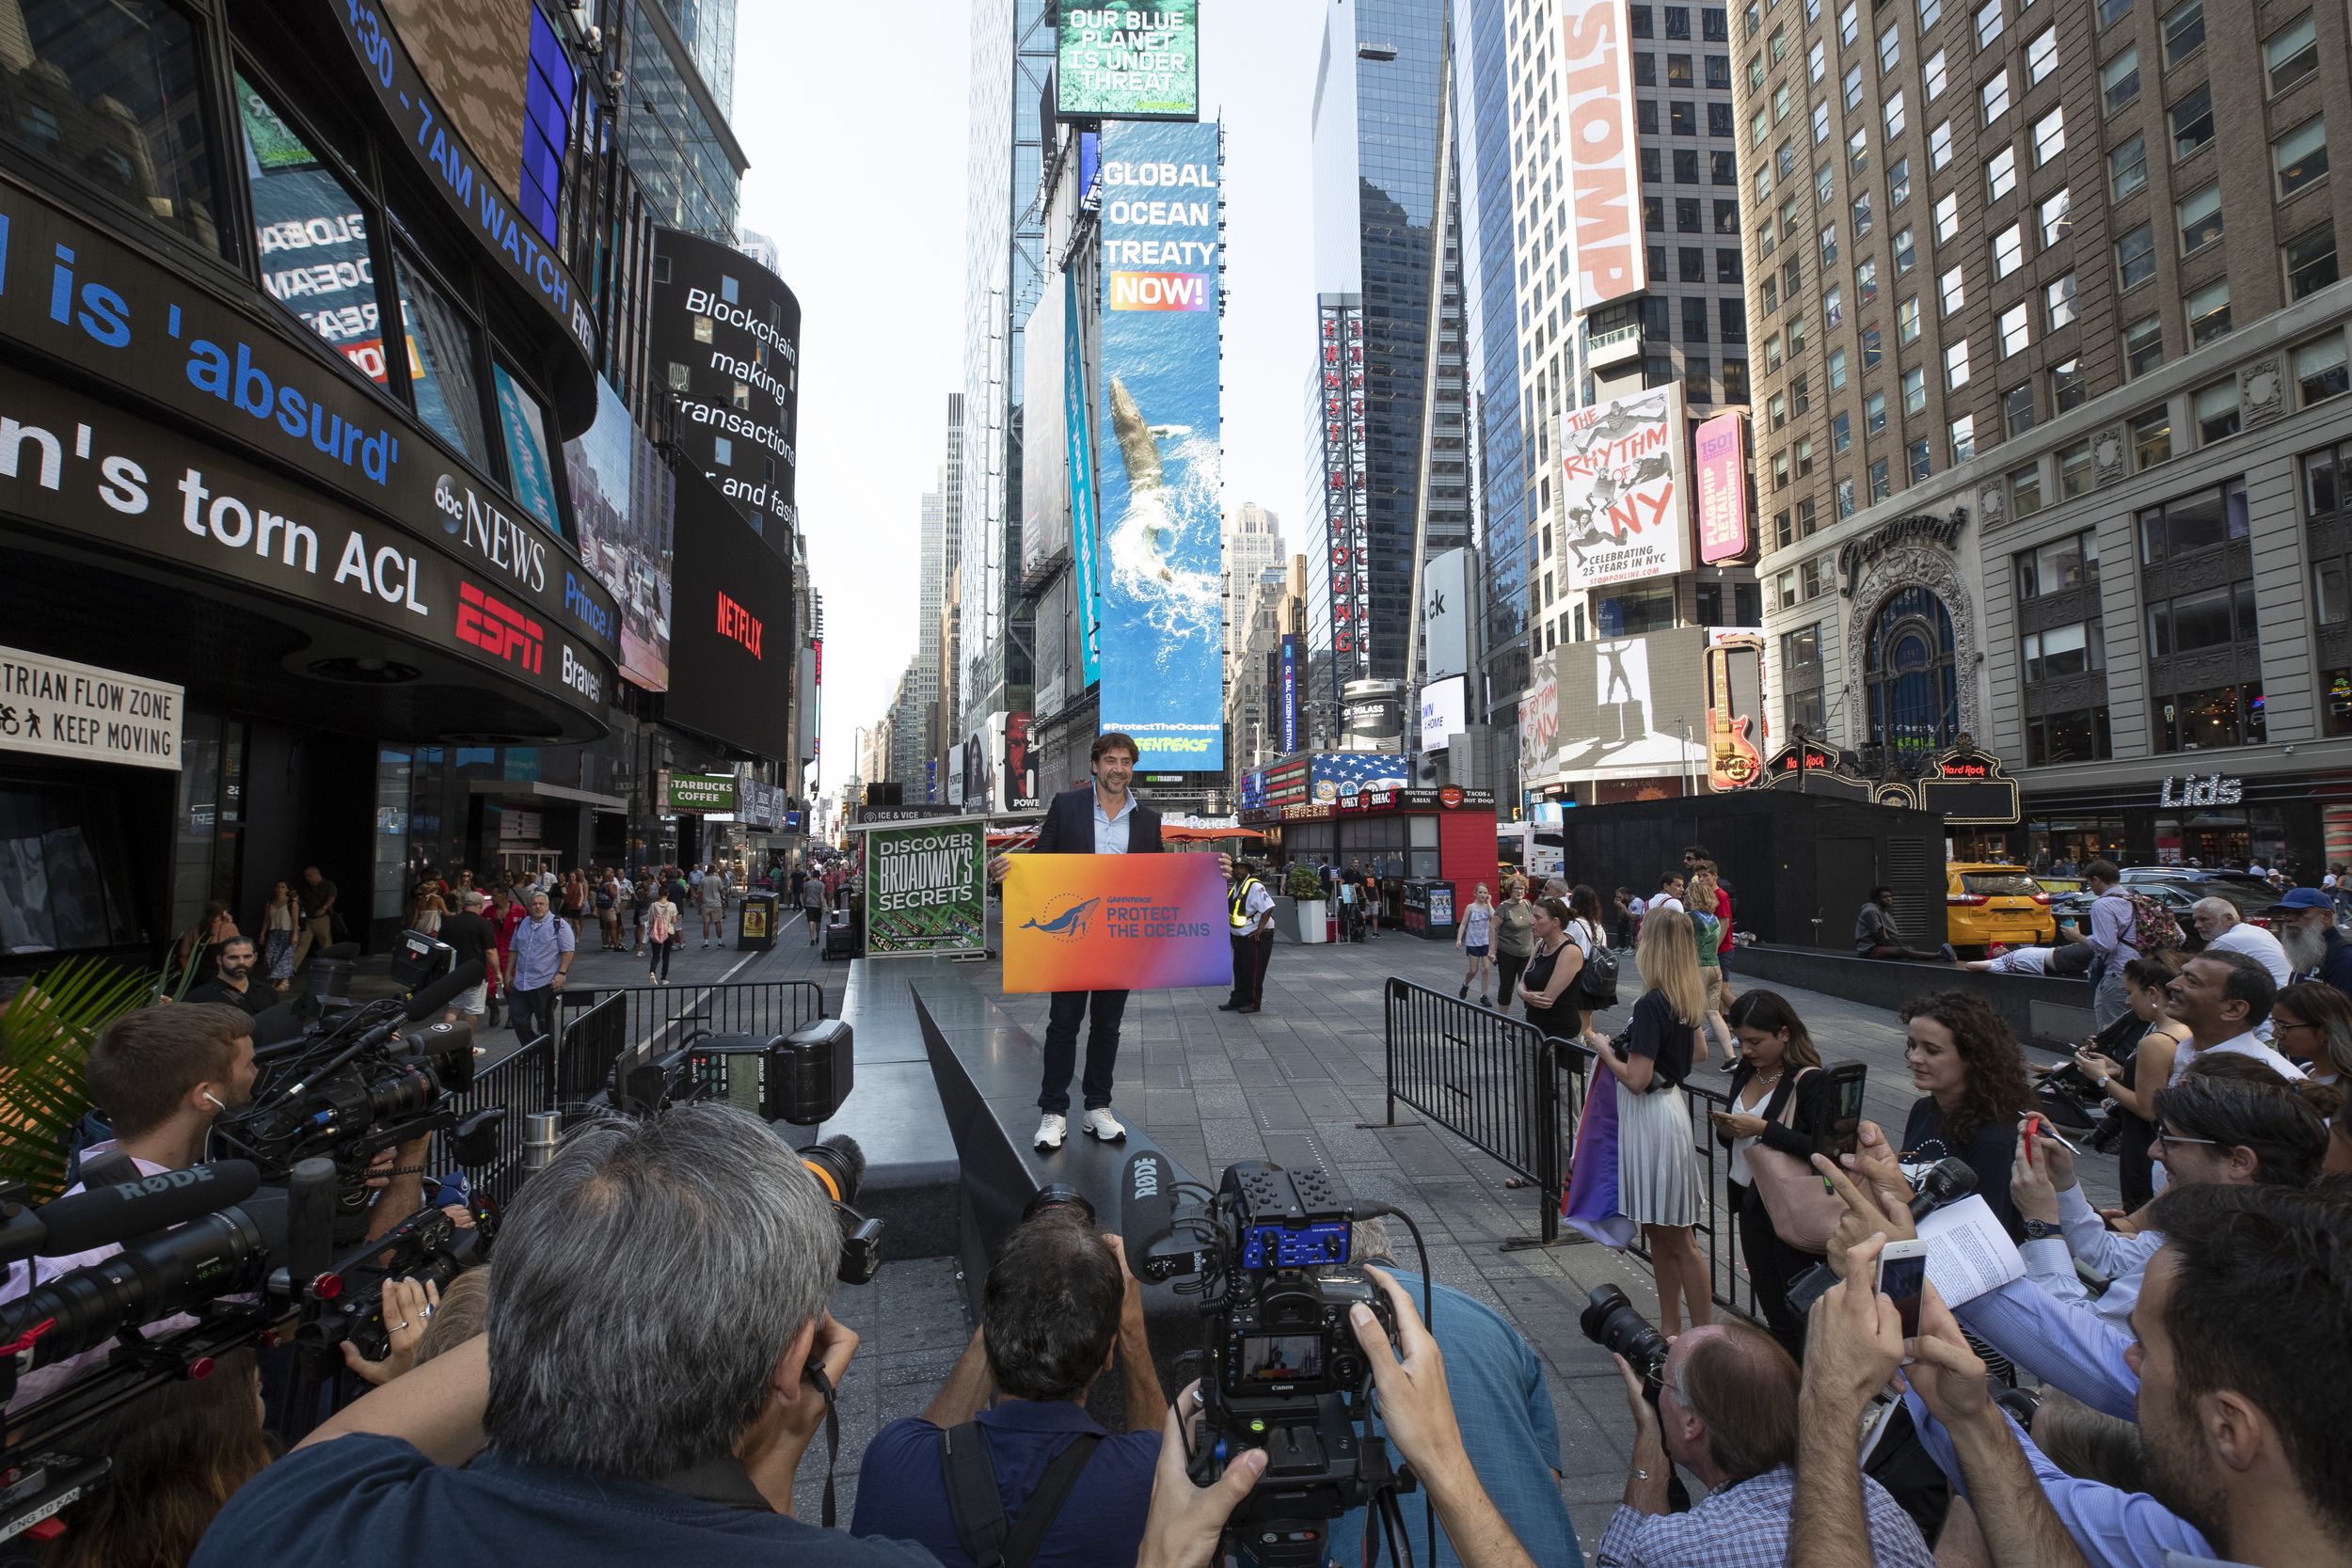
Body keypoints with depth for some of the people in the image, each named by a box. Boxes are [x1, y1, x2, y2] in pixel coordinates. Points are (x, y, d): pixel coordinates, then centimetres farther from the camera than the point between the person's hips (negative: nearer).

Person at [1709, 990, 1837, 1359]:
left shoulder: (1811, 1081, -15)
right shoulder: (1745, 1074, 7)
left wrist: (1763, 1128, -23)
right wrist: (1726, 1130, -5)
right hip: (1752, 1203, 7)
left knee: (1799, 1312, 2)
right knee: (1771, 1308, 16)